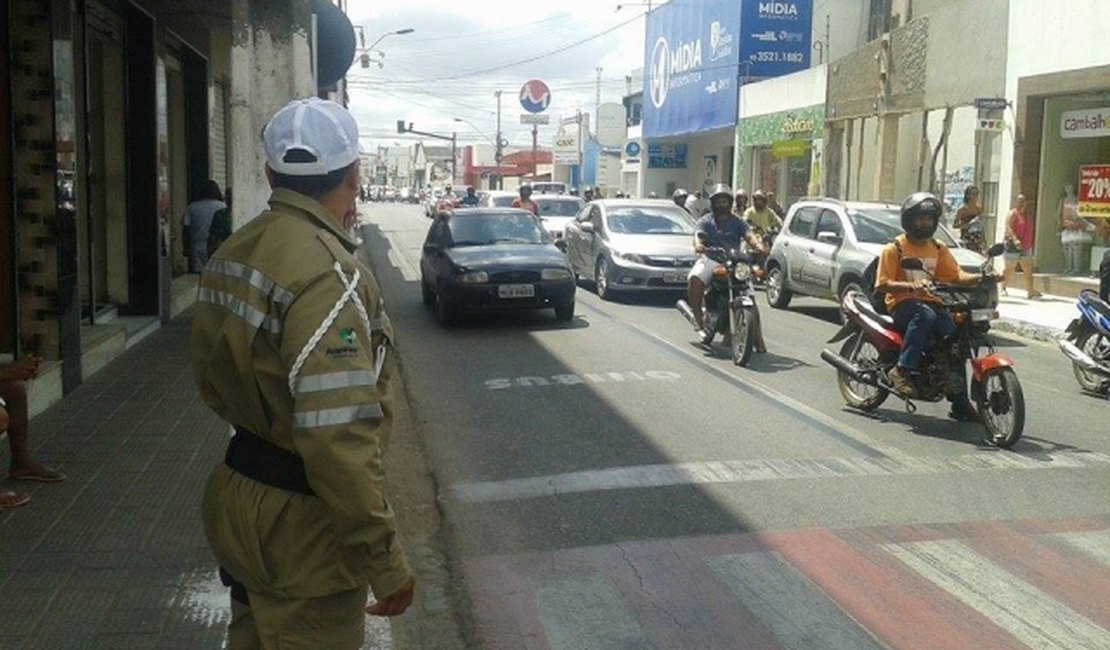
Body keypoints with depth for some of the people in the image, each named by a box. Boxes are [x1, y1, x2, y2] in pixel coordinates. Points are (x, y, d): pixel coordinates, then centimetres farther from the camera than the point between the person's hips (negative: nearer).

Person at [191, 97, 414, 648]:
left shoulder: (233, 252, 4)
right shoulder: (327, 274, -25)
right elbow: (340, 439, -31)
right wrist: (385, 561, -24)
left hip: (237, 498, 9)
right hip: (300, 521, -9)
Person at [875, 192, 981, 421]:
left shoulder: (939, 249, 17)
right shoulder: (894, 248, 0)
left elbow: (955, 275, 6)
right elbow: (882, 284, -9)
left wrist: (979, 278, -13)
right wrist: (910, 286, -26)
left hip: (931, 302, 5)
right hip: (902, 304, -5)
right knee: (925, 315, -38)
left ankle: (959, 402, -10)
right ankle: (902, 370, -32)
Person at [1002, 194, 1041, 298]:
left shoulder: (1027, 216, 18)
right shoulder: (1012, 214, -6)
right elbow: (1008, 228, -19)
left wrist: (1030, 245, 23)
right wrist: (1015, 239, -33)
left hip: (1025, 248, 7)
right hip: (1013, 246, -7)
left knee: (1028, 270, -1)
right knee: (1010, 269, -1)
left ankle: (1030, 290, -3)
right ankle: (1003, 288, 14)